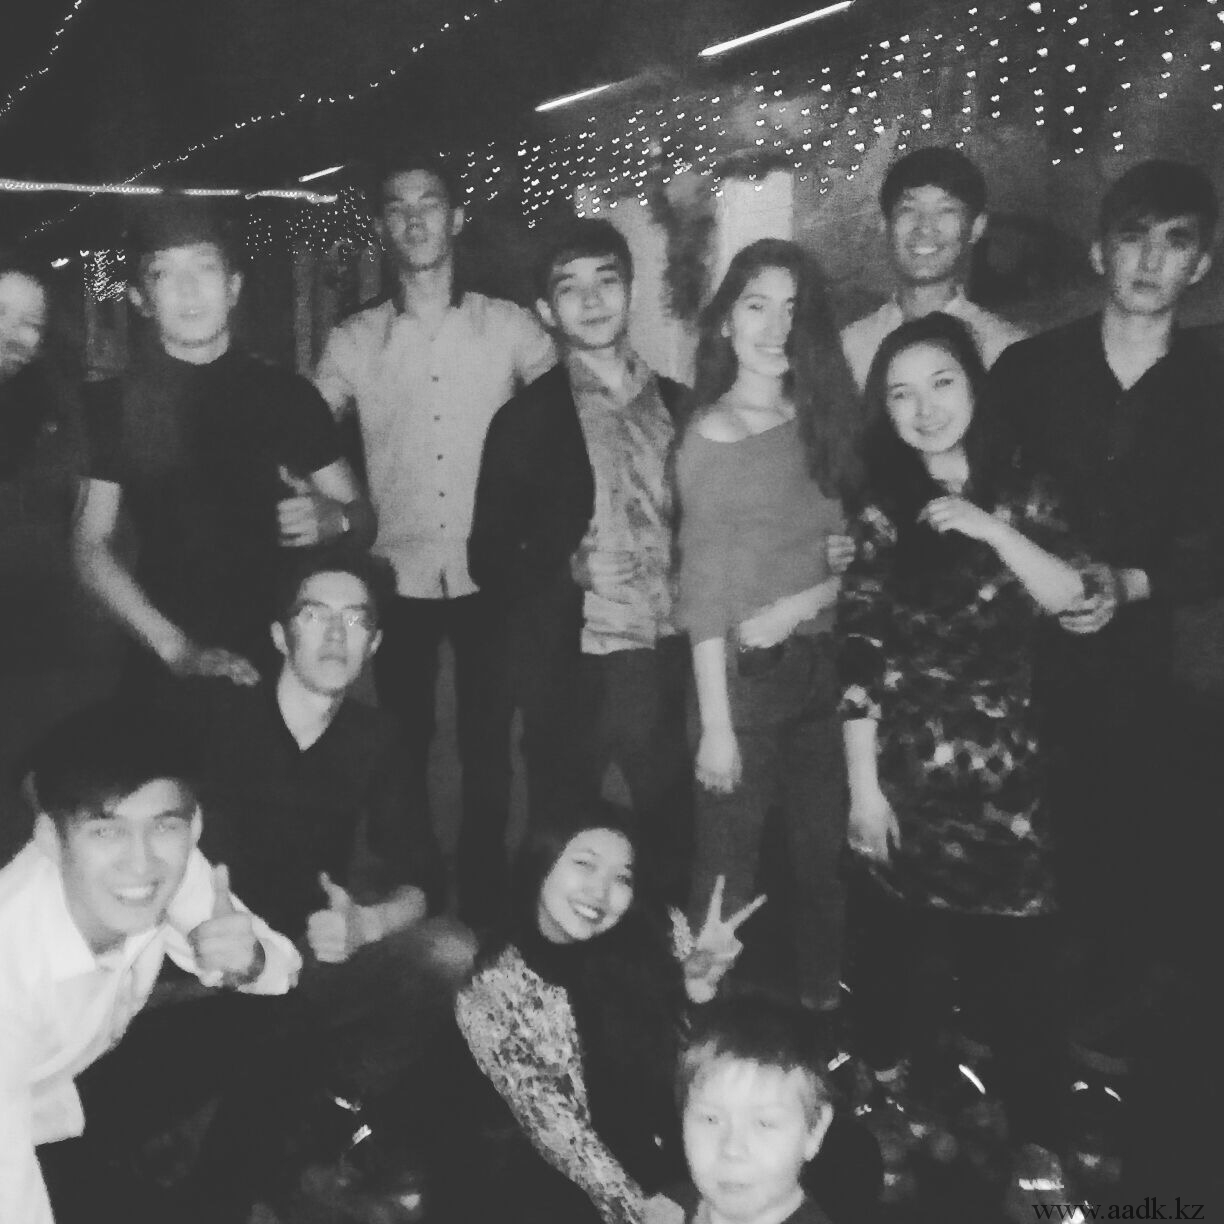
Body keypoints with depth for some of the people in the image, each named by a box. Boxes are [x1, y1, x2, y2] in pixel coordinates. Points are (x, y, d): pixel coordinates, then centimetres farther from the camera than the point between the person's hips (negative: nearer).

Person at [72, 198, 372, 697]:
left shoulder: (289, 394, 4)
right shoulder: (113, 405, 1)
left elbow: (363, 518, 8)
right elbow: (92, 545, -4)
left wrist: (333, 518, -15)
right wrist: (178, 648, -15)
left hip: (287, 655, 1)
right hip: (167, 669, -1)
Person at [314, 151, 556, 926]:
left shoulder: (510, 326, 1)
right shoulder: (355, 341, 3)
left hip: (492, 578, -1)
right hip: (400, 578, 1)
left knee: (489, 758, 8)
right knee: (401, 756, 10)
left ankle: (486, 915, 24)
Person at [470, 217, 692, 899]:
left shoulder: (678, 404, 6)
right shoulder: (527, 420, -2)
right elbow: (491, 558, 1)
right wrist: (568, 571, -14)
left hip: (668, 661, 3)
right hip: (574, 669, -2)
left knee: (673, 842, 12)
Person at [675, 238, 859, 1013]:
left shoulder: (823, 420, 5)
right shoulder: (710, 436, -8)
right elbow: (703, 592, -10)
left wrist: (807, 600, -14)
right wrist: (716, 724, -12)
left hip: (824, 663, 5)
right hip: (746, 675, -5)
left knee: (826, 854, 15)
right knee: (730, 865, 4)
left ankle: (825, 1003, 31)